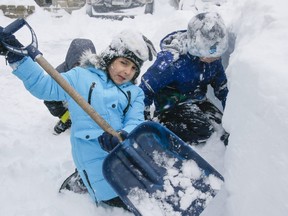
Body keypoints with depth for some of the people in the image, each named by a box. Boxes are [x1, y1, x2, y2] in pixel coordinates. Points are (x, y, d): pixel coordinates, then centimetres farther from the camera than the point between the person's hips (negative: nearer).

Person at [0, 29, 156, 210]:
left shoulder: (135, 92, 11)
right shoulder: (81, 77, 5)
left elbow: (136, 121, -4)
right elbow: (43, 86, 1)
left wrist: (123, 136, -27)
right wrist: (17, 56, -9)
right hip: (96, 155, -4)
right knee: (119, 201, -9)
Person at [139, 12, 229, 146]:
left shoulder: (214, 58, -7)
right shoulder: (172, 60, -29)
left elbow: (222, 88, 8)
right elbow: (146, 89, -24)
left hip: (197, 101, 7)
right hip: (171, 104, -6)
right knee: (203, 130, -28)